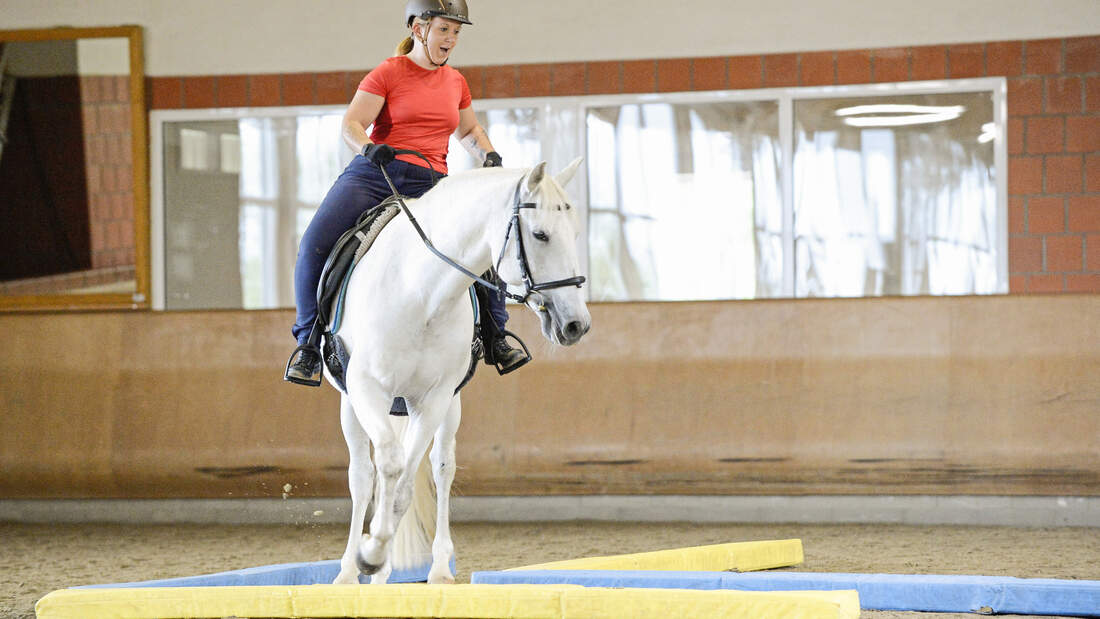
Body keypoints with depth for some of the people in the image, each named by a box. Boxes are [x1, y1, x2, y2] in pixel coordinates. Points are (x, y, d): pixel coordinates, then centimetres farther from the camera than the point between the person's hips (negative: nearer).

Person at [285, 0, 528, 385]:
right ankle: (309, 339, -9)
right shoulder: (387, 74, 2)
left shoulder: (456, 83, 16)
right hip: (373, 175, -3)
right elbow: (350, 126, -6)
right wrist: (368, 148, -27)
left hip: (428, 184, 3)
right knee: (315, 245, -23)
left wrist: (488, 154, 12)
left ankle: (495, 338, 1)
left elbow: (469, 131, 32)